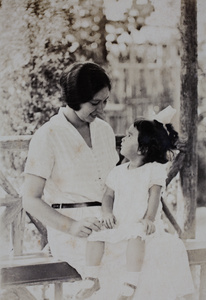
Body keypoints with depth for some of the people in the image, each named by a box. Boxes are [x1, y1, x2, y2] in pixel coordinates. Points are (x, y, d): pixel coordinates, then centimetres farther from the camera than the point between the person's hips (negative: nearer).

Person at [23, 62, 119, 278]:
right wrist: (71, 226, -22)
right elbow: (30, 200, -8)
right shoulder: (47, 136, -5)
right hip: (67, 228, -6)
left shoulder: (104, 130, 15)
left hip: (104, 220, 6)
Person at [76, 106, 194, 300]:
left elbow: (154, 195, -9)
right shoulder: (118, 172, 14)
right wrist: (107, 213, -5)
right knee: (95, 235, -17)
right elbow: (109, 194, 15)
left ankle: (130, 284, -36)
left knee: (136, 236, -37)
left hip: (140, 226, -5)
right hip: (119, 224, 6)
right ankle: (91, 280, -10)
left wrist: (149, 218, -23)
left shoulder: (154, 170, -1)